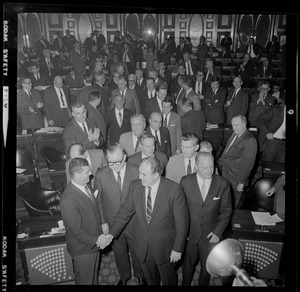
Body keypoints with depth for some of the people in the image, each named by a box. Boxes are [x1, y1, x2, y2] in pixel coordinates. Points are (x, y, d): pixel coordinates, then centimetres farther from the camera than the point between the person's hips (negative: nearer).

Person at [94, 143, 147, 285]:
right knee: (119, 252, 23)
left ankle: (140, 275, 51)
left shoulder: (137, 172, -17)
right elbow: (98, 201, -4)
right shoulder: (101, 175, -14)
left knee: (137, 251, 21)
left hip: (134, 222, -1)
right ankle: (124, 276, 53)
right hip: (113, 224, 1)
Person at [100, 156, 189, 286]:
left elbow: (182, 221, -15)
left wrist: (178, 249, -11)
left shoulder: (173, 189, -22)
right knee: (150, 279, 25)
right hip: (142, 245, 3)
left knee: (169, 280, 22)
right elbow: (125, 211, -1)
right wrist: (112, 233, -6)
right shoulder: (135, 186, -11)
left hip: (164, 246, -3)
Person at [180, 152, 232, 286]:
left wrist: (218, 232, -8)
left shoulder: (223, 184, -13)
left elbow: (226, 211, -3)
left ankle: (203, 284, 48)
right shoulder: (185, 181, -13)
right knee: (188, 264, 21)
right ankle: (185, 283, 48)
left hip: (211, 234, 0)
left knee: (207, 266, 20)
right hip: (189, 232, 0)